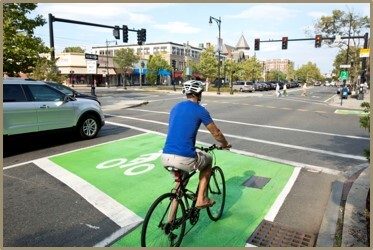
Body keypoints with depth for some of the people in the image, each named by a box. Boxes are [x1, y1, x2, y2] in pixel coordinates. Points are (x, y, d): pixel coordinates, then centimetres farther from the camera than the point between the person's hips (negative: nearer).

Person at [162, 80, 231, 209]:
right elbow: (216, 133, 6)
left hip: (165, 157, 6)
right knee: (208, 160, 26)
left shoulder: (175, 107, 18)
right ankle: (201, 199, 23)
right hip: (184, 159, -6)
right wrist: (225, 144, 28)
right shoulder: (200, 110, -1)